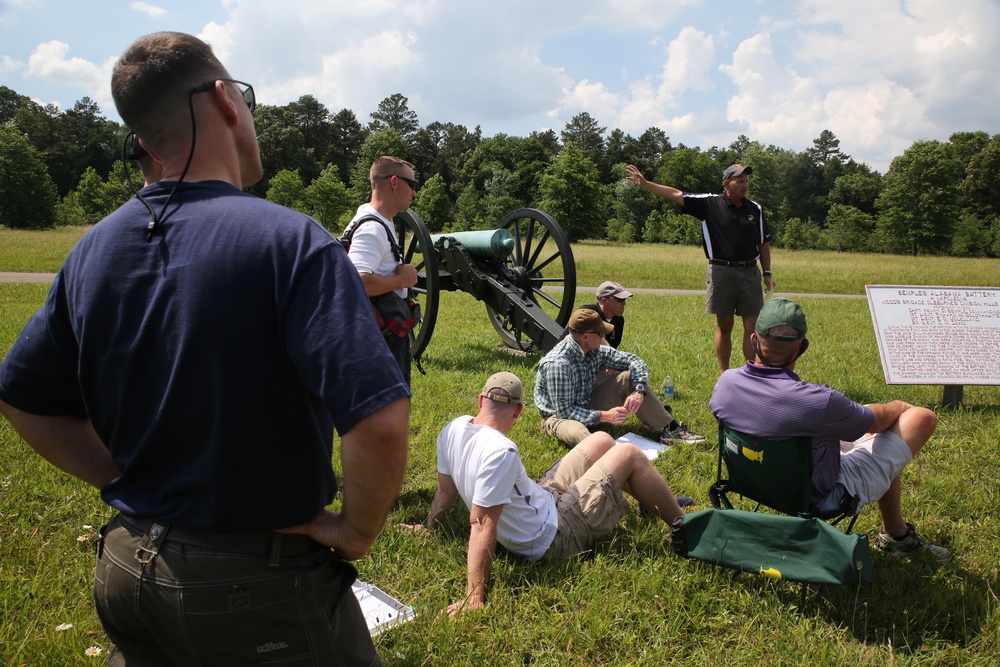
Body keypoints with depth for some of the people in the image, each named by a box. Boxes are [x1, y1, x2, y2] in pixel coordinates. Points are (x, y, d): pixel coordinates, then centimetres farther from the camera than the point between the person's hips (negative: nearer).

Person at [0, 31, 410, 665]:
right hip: (261, 588, -5)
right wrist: (357, 530, -14)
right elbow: (380, 419, -31)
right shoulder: (290, 240, -21)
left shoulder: (95, 249, 0)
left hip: (125, 571, 6)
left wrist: (129, 481, 7)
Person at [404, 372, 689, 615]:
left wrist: (428, 526, 20)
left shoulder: (454, 429, -9)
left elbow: (446, 490, 3)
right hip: (555, 536, -9)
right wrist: (474, 597, -35)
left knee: (601, 441, 17)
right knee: (630, 454, -1)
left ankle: (659, 503, 39)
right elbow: (482, 525, -35)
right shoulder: (500, 451, -33)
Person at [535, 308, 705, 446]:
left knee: (629, 378, -7)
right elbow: (564, 411, -29)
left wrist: (639, 390, -19)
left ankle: (670, 429, -5)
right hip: (559, 416, -7)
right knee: (576, 432, -42)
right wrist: (603, 416, -32)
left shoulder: (596, 350, -8)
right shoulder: (557, 364, -30)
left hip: (589, 405, 7)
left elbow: (634, 360, -1)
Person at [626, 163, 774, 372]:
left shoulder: (755, 209, 8)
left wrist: (768, 272, 9)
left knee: (752, 326, 1)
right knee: (724, 325, 6)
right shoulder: (710, 203, -1)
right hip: (721, 272, -2)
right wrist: (645, 183, -12)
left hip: (750, 273, 2)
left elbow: (764, 243, 14)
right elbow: (676, 195, -5)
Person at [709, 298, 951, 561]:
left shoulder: (725, 382, -20)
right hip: (826, 496, -7)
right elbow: (877, 420, -14)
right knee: (922, 416, 3)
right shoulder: (819, 402, -36)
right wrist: (898, 408, 10)